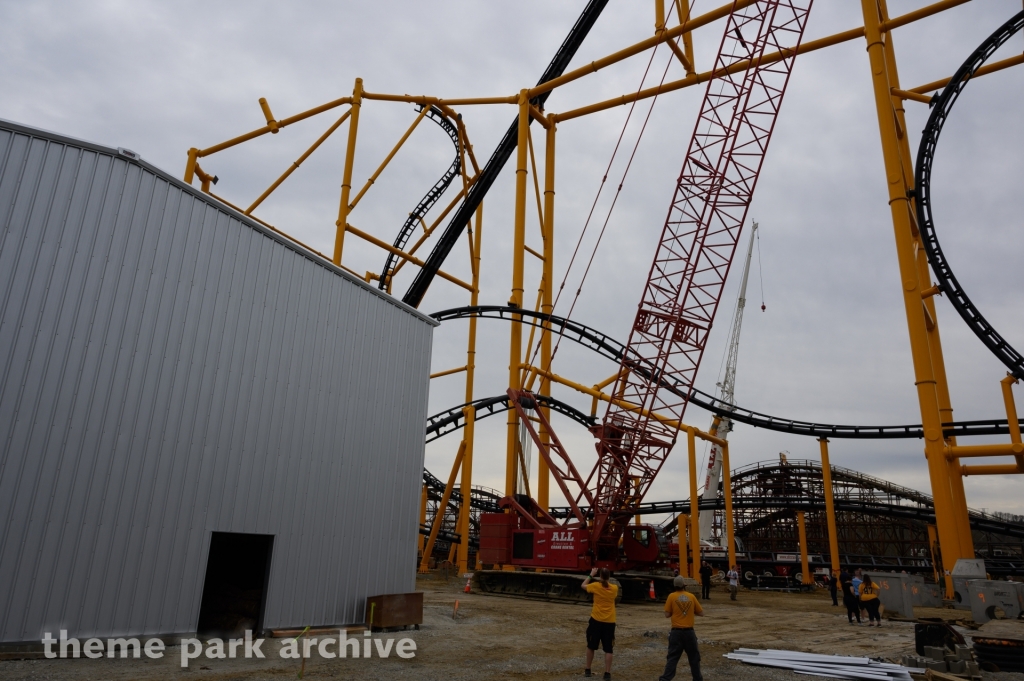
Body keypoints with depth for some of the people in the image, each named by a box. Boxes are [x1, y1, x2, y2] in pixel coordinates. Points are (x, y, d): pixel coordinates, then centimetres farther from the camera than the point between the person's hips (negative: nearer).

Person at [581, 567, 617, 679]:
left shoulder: (596, 586, -10)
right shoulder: (614, 588, -3)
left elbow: (583, 586, 7)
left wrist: (591, 575, 13)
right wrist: (607, 579, 15)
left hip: (596, 620, -1)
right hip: (610, 622, 1)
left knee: (591, 646, 14)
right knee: (608, 649, 5)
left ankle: (587, 670, 21)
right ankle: (607, 673, 1)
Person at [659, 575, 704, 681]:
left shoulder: (672, 596, -4)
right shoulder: (691, 597, 1)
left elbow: (667, 614, -3)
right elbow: (701, 613, 8)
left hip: (676, 631, -1)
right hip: (689, 631, 1)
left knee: (673, 657, 1)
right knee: (694, 656, 17)